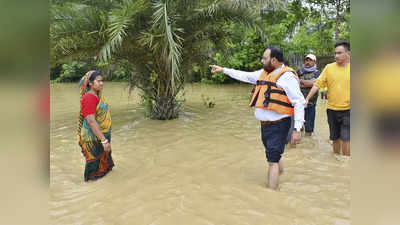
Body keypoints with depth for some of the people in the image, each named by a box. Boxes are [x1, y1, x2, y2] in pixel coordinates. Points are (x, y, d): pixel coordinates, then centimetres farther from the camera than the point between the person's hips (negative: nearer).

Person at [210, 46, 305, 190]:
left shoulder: (287, 77, -13)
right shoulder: (263, 73, 12)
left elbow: (299, 103, -17)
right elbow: (245, 76, 24)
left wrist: (297, 129, -21)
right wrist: (223, 70, 26)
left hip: (278, 125, -7)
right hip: (265, 124, 7)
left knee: (272, 160, -5)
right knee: (275, 157, 22)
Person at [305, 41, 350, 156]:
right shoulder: (329, 67, 2)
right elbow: (317, 84, -2)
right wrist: (307, 99, -8)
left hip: (347, 109, -2)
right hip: (332, 109, 2)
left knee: (345, 138, -7)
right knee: (335, 138, 14)